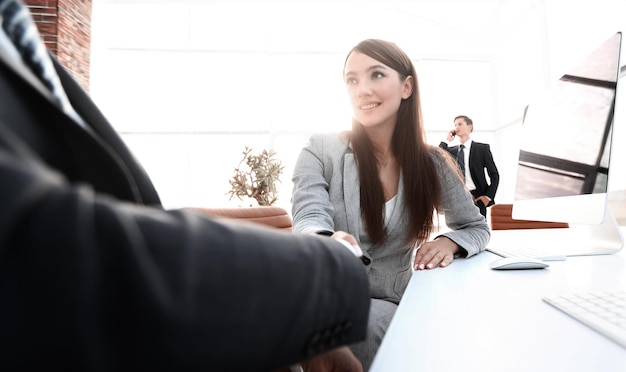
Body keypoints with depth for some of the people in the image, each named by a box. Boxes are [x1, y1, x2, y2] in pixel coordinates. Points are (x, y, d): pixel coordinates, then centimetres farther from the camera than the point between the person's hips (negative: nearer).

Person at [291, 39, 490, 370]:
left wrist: (449, 242, -13)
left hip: (395, 303, 3)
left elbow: (476, 228, 12)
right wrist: (327, 244, -43)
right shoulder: (321, 151, -6)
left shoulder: (432, 164, 0)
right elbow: (309, 223, -17)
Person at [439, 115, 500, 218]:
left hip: (476, 198, -3)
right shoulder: (451, 150, 12)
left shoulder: (482, 148, 4)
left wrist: (488, 196, -7)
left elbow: (494, 175, 4)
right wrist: (446, 141, -2)